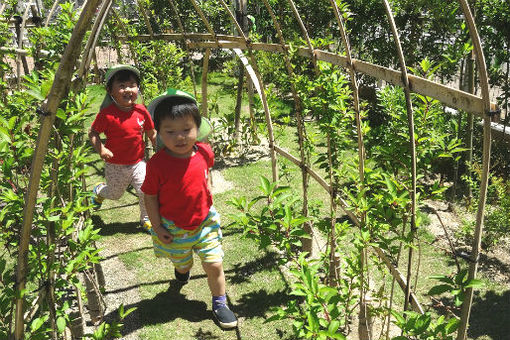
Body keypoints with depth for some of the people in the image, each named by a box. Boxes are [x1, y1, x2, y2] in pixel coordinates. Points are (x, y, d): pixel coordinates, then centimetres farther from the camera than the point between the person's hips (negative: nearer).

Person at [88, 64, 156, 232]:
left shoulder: (141, 111, -7)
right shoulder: (107, 114, -19)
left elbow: (152, 134, 5)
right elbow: (92, 132, -8)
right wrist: (100, 149, -22)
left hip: (138, 163, 2)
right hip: (115, 165, -2)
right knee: (115, 194, 18)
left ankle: (146, 219, 20)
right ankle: (99, 191, 54)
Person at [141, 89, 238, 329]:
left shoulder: (204, 152, -13)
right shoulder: (157, 164, -25)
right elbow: (150, 197, -13)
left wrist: (209, 194, 4)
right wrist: (157, 227, -11)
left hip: (205, 222, 2)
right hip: (173, 228, -1)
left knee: (214, 264, 2)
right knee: (181, 263, 22)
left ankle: (219, 303, 25)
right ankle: (182, 270, 60)